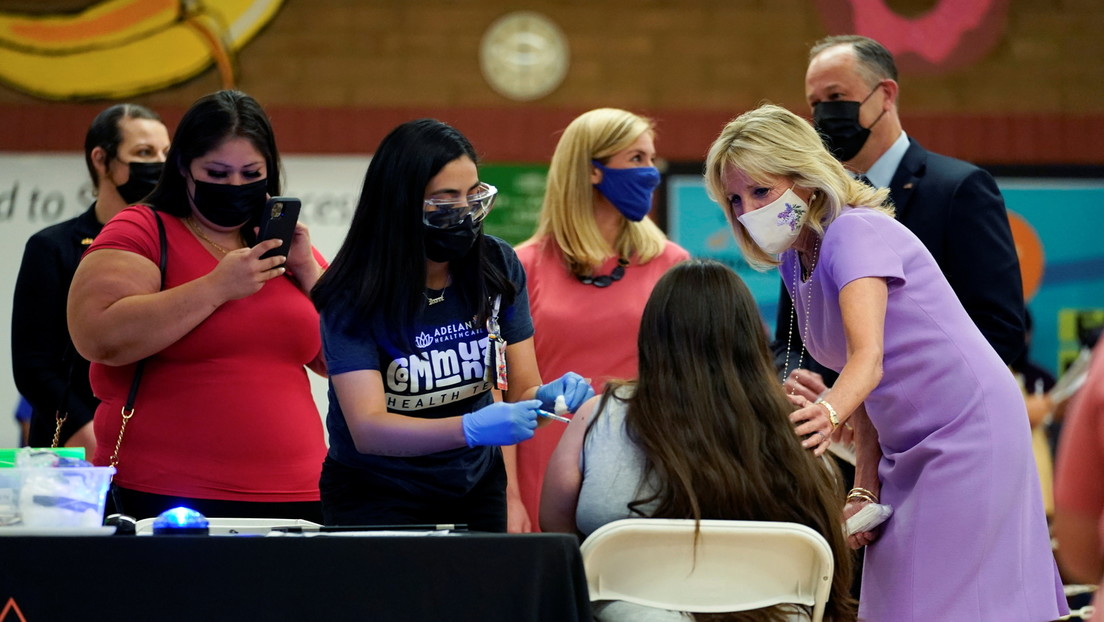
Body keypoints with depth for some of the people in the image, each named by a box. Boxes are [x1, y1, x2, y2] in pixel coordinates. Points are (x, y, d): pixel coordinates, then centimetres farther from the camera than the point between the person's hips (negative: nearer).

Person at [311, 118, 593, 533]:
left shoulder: (498, 266, -7)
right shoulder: (354, 296, -20)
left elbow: (521, 392, -3)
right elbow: (367, 429, -29)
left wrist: (550, 395, -27)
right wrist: (471, 429, -43)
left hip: (476, 489, 4)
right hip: (376, 496, -4)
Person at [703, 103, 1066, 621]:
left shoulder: (856, 232, -17)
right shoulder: (794, 263, 9)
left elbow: (869, 358, -31)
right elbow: (863, 379, 9)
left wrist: (829, 414, -51)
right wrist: (865, 489, -1)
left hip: (966, 432, -9)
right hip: (907, 451, 9)